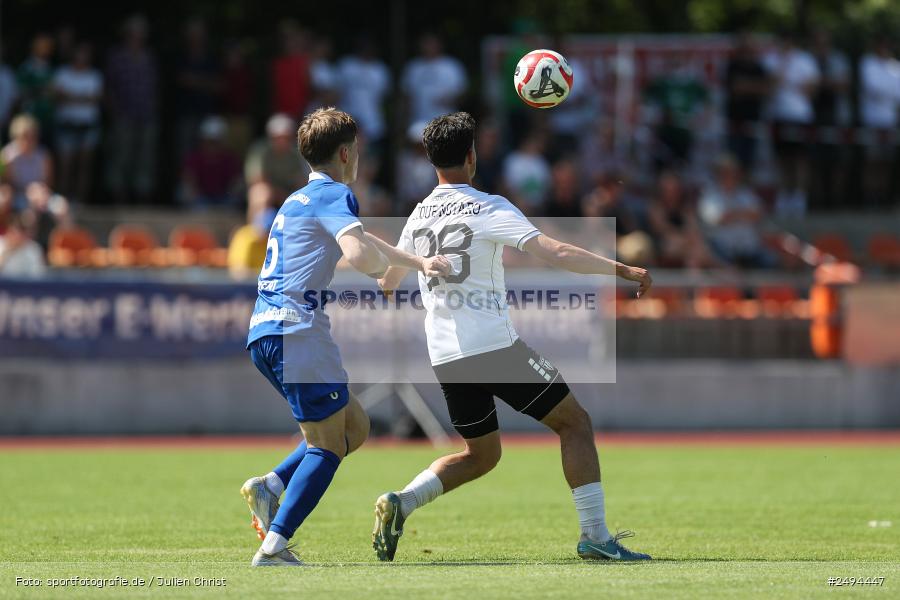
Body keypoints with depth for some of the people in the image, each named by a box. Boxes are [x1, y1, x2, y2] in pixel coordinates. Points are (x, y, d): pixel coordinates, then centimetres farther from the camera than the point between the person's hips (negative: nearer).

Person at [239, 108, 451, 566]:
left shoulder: (302, 199, 25)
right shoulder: (334, 195, -5)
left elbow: (362, 241, 39)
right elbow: (359, 254, -24)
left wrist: (420, 263, 40)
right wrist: (386, 269, -4)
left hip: (265, 333, 9)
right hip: (296, 331, -9)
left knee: (354, 426, 16)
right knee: (328, 445, -6)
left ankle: (269, 485, 2)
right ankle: (274, 546, -16)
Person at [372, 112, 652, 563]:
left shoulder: (419, 215, 11)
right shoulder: (488, 208, -8)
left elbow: (389, 280, 27)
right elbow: (553, 252, -19)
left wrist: (384, 287, 51)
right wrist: (620, 269, -15)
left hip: (445, 355, 7)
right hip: (494, 346, -7)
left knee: (481, 455, 20)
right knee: (575, 423, 3)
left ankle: (401, 502, -1)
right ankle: (595, 536, -5)